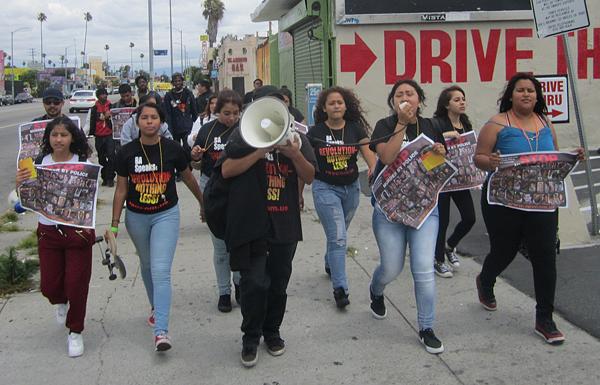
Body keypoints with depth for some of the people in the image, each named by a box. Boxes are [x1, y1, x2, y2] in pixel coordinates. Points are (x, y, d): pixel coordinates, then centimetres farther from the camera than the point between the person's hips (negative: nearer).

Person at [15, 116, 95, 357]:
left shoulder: (83, 163, -6)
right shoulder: (40, 163, 1)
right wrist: (20, 183, -17)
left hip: (77, 231, -2)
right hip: (48, 231, 3)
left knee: (76, 285, 1)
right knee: (49, 286, 9)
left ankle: (75, 332, 22)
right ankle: (60, 302, 46)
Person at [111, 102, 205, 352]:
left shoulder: (172, 149, -7)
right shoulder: (127, 152, -5)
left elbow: (188, 178, 8)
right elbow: (121, 189, 1)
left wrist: (203, 203, 19)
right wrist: (114, 224, -2)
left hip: (166, 215, -3)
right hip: (136, 217, 3)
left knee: (161, 271, -15)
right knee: (147, 265, 21)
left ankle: (161, 331, -17)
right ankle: (156, 308, 46)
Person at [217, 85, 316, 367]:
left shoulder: (296, 137, 9)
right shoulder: (243, 135, 1)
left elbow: (309, 177, 4)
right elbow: (226, 170, -10)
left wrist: (296, 155, -15)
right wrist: (261, 151, -17)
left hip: (285, 222, 3)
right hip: (250, 223, -3)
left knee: (279, 282, 12)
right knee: (254, 283, -6)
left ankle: (272, 332, 31)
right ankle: (250, 339, 12)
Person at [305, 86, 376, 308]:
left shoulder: (355, 128, -1)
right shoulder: (316, 132, -6)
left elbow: (368, 152, -13)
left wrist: (374, 167, -35)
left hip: (351, 188, 3)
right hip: (325, 188, -3)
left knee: (337, 234, 20)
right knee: (338, 238, -11)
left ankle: (330, 264, 48)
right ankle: (339, 288, -6)